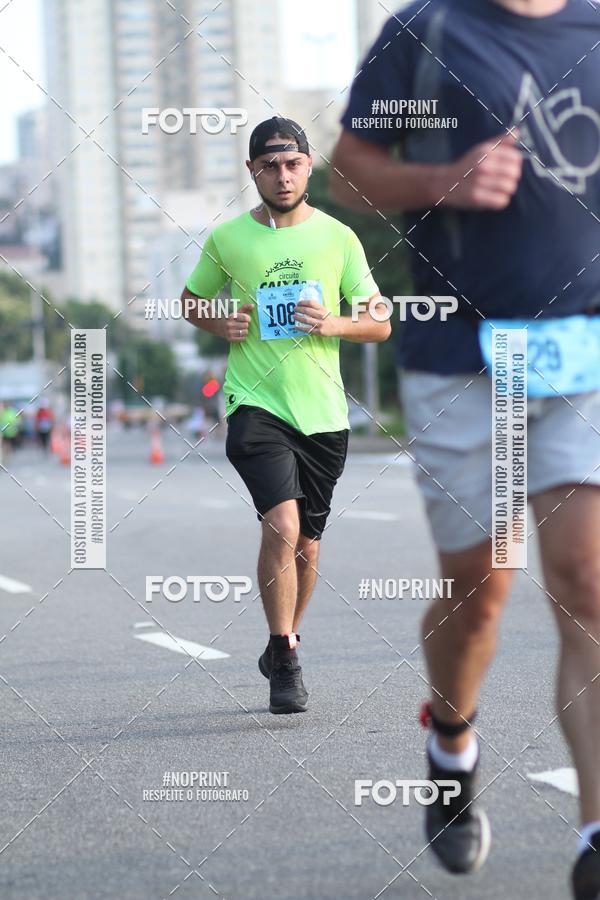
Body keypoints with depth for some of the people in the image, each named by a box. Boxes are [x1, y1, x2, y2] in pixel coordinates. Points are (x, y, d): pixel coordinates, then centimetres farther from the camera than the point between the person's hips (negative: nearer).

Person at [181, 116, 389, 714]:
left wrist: (332, 323, -12)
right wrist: (221, 325, -4)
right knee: (282, 525, -21)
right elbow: (192, 302, 18)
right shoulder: (227, 239, 2)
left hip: (323, 412, 2)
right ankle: (285, 660, -10)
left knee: (306, 545, 11)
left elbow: (379, 325, 8)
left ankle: (282, 647, 33)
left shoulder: (338, 238, 4)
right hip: (255, 403, -2)